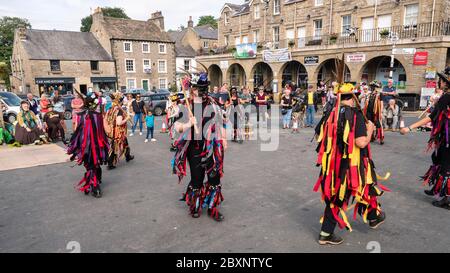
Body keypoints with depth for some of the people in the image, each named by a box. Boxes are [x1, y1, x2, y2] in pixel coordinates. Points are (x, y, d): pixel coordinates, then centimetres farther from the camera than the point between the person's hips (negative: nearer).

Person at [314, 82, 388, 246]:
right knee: (366, 187, 23)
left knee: (335, 196, 15)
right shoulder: (356, 114, -15)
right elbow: (361, 142, -22)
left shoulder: (331, 114, 1)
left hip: (333, 165, 5)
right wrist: (370, 130, -3)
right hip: (352, 165, -5)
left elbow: (319, 136, 10)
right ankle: (374, 218, 47)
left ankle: (326, 234, 18)